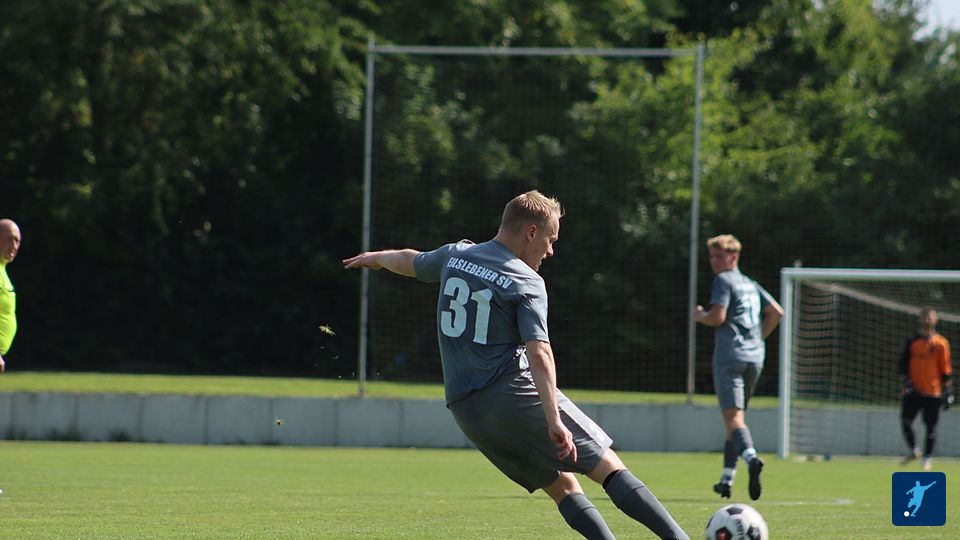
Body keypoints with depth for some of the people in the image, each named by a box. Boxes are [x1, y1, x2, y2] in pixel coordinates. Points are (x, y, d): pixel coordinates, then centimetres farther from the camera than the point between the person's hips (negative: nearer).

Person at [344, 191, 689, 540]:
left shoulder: (454, 256, 12)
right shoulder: (527, 283, -7)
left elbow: (409, 262, 35)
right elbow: (538, 353, -20)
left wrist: (375, 258, 57)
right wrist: (553, 419, -27)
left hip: (466, 411, 7)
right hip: (516, 392, -7)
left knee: (562, 484, 12)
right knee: (610, 467, -7)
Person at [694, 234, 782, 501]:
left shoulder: (724, 281, -2)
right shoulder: (751, 284, 21)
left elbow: (717, 317, -12)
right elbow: (776, 312, 19)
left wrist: (699, 316, 8)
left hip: (729, 356, -7)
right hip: (755, 357, 7)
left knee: (733, 416, -16)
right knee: (735, 416, 16)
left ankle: (751, 457, -43)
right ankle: (727, 479, 17)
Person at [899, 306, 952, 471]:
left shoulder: (941, 343, 0)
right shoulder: (913, 341, 6)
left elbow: (946, 370, 2)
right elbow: (904, 363, 10)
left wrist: (948, 392, -1)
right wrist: (908, 379, -7)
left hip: (933, 392, -2)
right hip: (914, 390, 2)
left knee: (931, 426, -1)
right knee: (905, 421, -4)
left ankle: (928, 458, 12)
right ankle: (913, 450, 19)